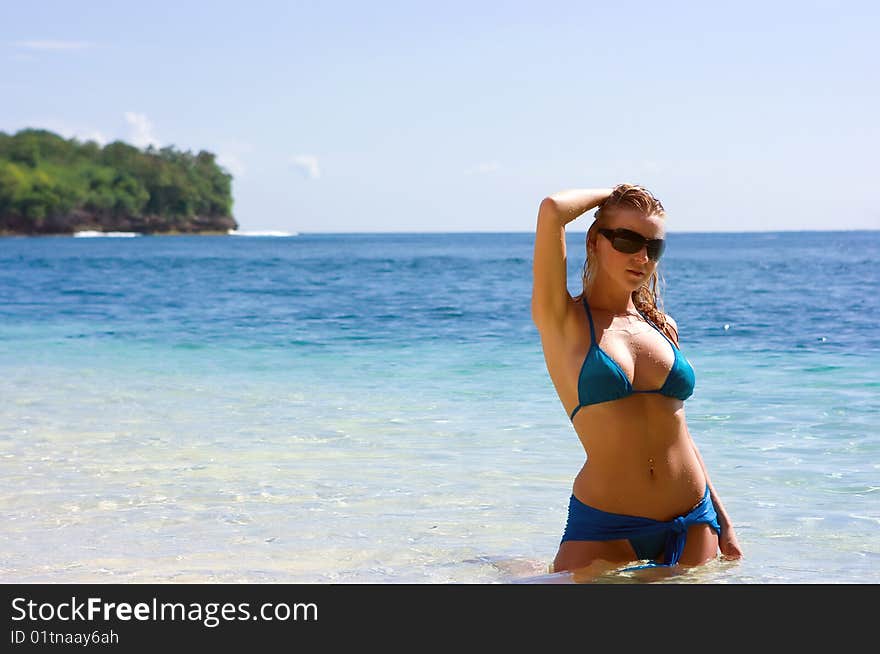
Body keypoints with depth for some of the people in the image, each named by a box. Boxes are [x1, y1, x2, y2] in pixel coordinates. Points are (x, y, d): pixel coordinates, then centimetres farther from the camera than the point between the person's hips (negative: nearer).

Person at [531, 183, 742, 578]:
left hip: (692, 524, 5)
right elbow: (552, 210, -18)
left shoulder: (662, 326, 12)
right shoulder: (562, 320, -4)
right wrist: (611, 195, 1)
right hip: (604, 527, -5)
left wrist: (722, 523, 18)